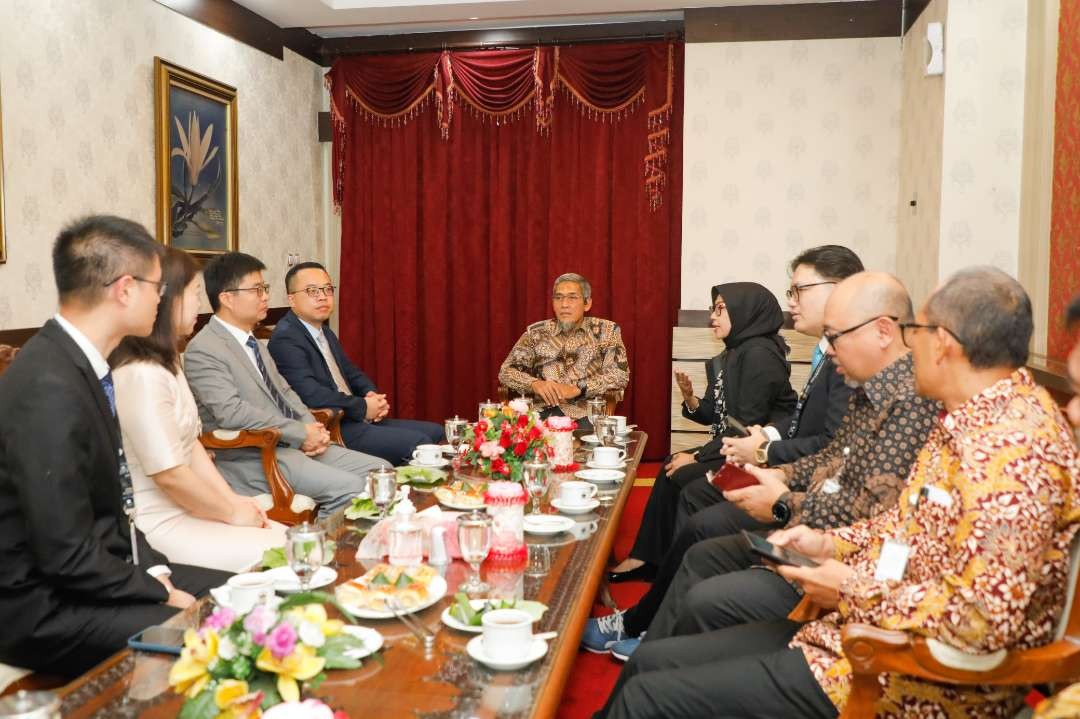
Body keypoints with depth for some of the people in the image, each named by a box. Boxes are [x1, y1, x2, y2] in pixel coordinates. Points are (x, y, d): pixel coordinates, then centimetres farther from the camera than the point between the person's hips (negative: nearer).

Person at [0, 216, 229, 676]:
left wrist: (153, 567, 2)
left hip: (87, 577, 9)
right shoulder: (50, 389, -26)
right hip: (46, 609, -9)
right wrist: (163, 594, -13)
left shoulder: (77, 363, 3)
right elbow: (68, 558, -25)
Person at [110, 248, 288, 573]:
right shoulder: (141, 375, -23)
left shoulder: (166, 362, 10)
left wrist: (233, 500, 2)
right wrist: (232, 513, -10)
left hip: (186, 509, 9)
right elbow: (169, 474, -22)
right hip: (159, 525, -9)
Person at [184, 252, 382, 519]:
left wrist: (314, 429, 1)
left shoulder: (254, 343, 19)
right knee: (349, 487, -25)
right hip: (252, 457, -9)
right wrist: (301, 433, -17)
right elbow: (232, 412, -21)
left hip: (297, 445, 9)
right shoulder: (203, 350, -10)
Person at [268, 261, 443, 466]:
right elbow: (310, 394, -25)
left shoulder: (325, 332, 16)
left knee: (435, 432, 5)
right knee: (418, 443, -21)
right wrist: (363, 407, -15)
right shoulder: (285, 339, -14)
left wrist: (372, 395, 2)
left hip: (357, 419, 10)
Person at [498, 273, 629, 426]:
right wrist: (535, 383, -12)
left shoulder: (606, 330, 9)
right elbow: (506, 371, 10)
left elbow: (620, 376, -2)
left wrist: (576, 388, -15)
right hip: (543, 412, 1)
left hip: (585, 414, -1)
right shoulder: (536, 332, 14)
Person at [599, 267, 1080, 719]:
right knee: (651, 661, 8)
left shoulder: (1010, 447, -24)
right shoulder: (972, 420, 8)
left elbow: (984, 617, -29)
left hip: (912, 678, -9)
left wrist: (857, 594, -17)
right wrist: (832, 543, 5)